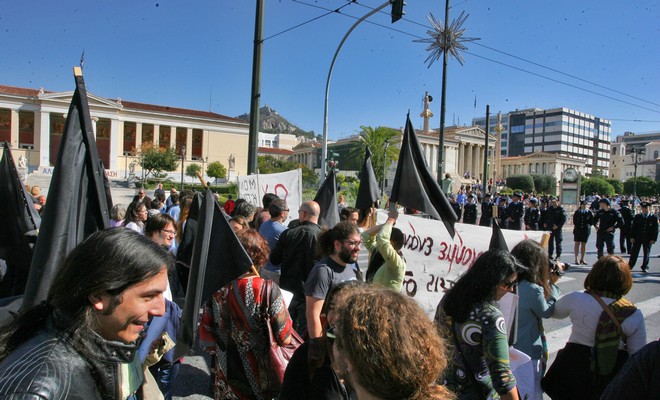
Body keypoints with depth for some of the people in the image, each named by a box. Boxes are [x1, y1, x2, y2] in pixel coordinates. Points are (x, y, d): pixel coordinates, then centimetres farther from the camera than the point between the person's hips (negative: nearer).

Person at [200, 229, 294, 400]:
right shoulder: (268, 290, -23)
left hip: (225, 374, 3)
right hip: (259, 378, -3)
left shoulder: (216, 288, -12)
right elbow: (284, 338, -17)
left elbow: (206, 334, -2)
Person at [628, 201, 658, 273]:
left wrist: (653, 239, -7)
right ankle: (630, 266, 7)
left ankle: (645, 267, 20)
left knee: (646, 253, 7)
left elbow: (655, 229, 0)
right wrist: (632, 237, -3)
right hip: (637, 238, 1)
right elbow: (633, 228, 4)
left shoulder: (654, 218, 1)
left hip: (648, 239, 0)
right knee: (634, 253, 2)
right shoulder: (637, 217, 5)